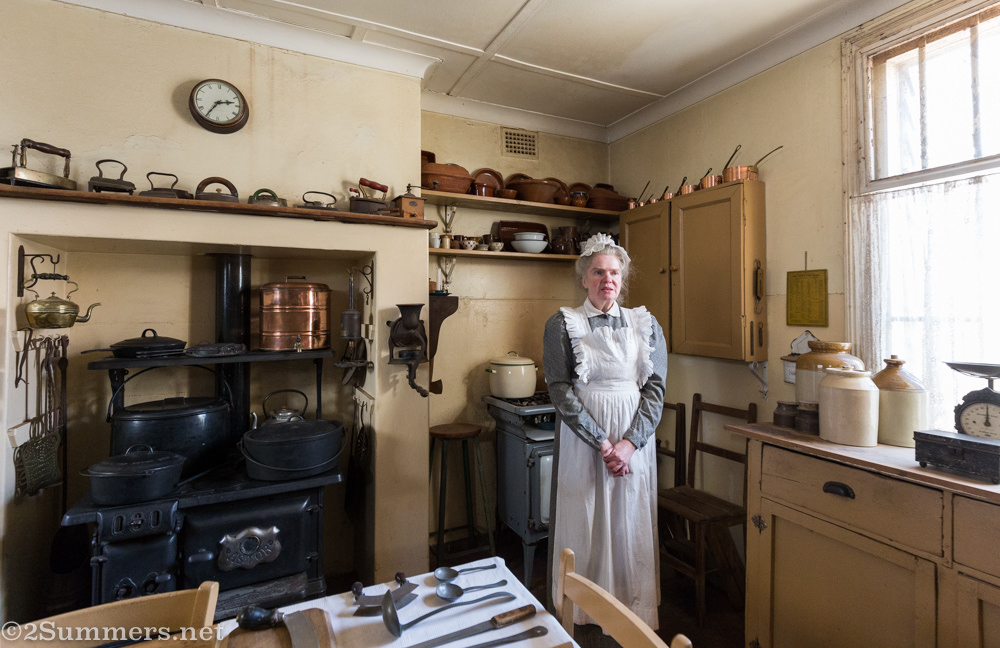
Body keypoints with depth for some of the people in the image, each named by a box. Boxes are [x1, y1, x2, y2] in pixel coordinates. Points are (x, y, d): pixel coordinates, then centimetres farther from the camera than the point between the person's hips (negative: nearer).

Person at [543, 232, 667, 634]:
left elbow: (656, 388, 1)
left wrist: (630, 443, -11)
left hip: (635, 438, 2)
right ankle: (581, 614, 27)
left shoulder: (646, 325, 5)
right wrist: (601, 443, -13)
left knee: (633, 524, 10)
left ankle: (635, 614, 30)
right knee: (584, 522, 7)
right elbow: (560, 390, -8)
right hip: (582, 439, -2)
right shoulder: (562, 325, -3)